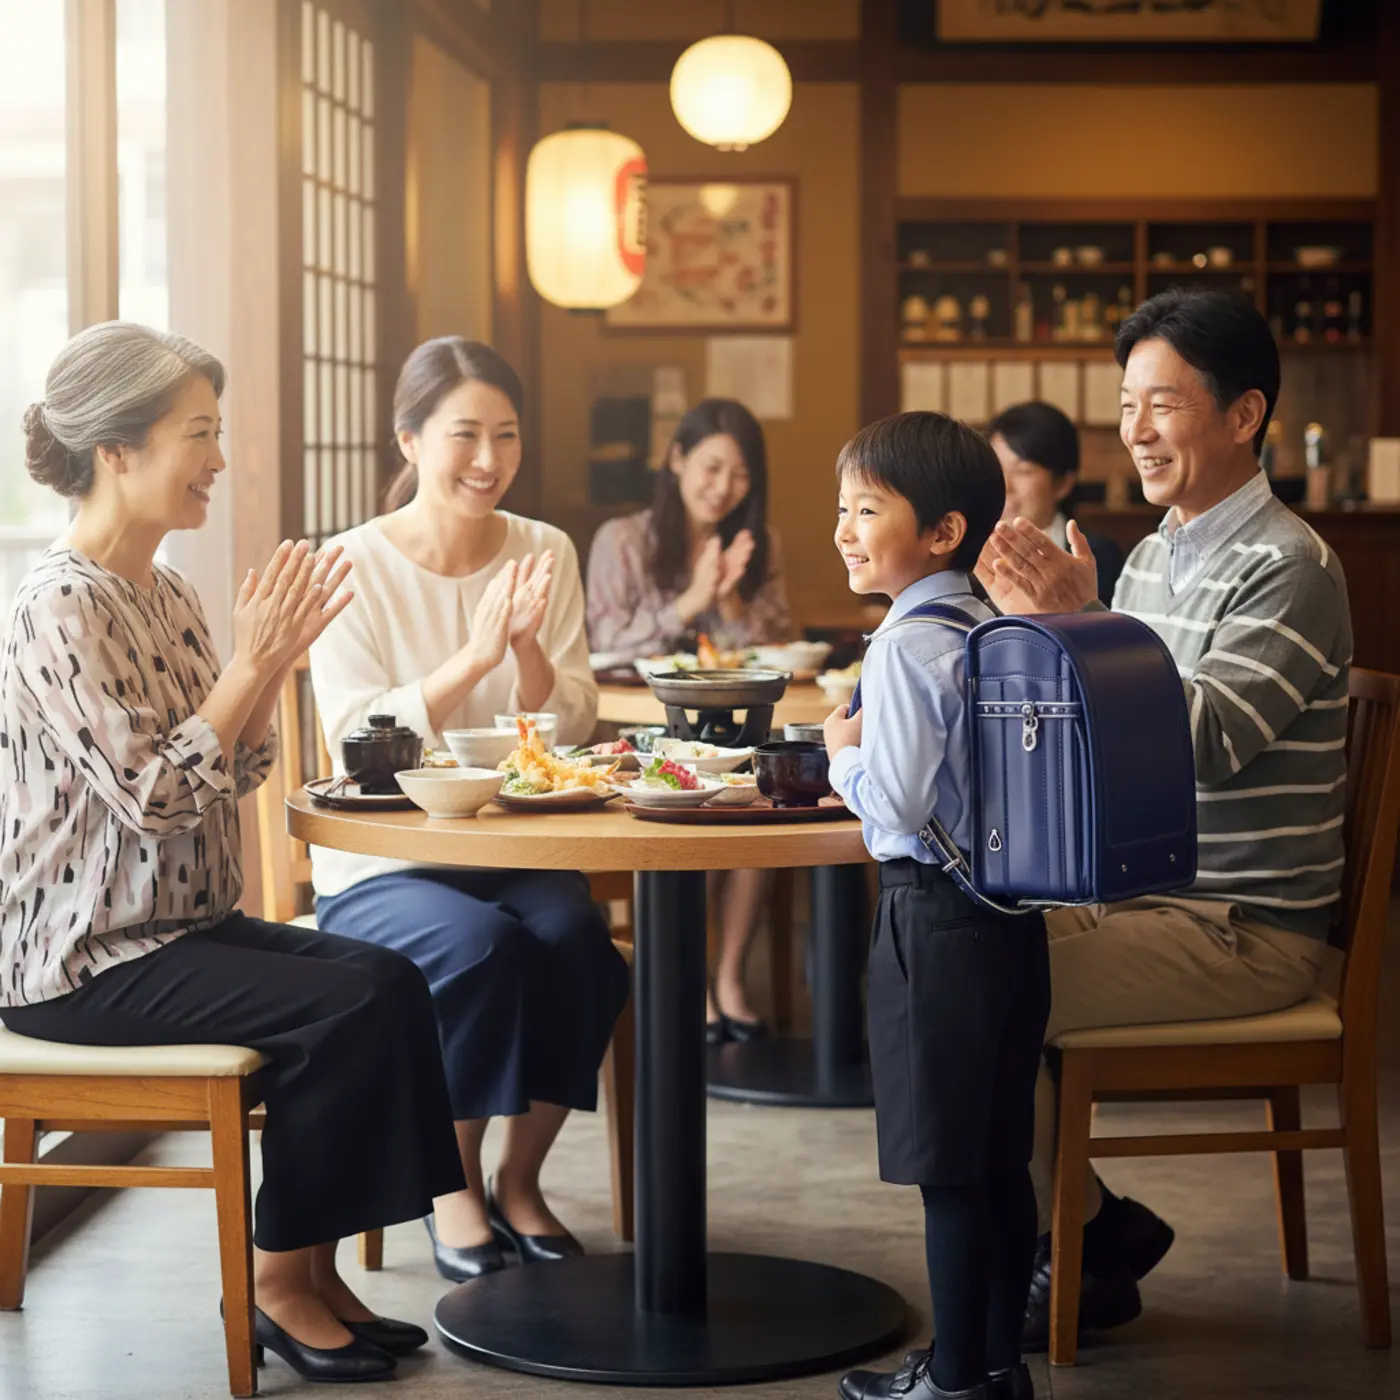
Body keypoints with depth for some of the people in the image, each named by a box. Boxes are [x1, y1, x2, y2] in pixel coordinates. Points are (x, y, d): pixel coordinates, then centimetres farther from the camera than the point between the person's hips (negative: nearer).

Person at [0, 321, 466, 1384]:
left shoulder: (168, 596, 11)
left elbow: (237, 772, 12)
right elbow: (153, 802, -23)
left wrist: (275, 661, -3)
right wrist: (248, 666, -18)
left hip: (185, 923, 9)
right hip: (86, 958, -9)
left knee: (392, 979, -9)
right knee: (343, 1006, -21)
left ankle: (318, 1268, 0)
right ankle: (280, 1283, -4)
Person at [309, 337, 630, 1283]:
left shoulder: (545, 555, 6)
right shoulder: (353, 565, -6)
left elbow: (570, 729, 1)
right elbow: (357, 741, -15)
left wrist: (526, 645, -18)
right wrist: (474, 657, -26)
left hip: (519, 850, 3)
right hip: (385, 864, -3)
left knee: (573, 940, -27)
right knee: (477, 946, -31)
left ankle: (521, 1180, -4)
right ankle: (454, 1186, -7)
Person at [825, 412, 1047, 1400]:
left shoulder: (906, 647, -16)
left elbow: (895, 806, -20)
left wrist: (844, 753, -3)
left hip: (934, 920, -9)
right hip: (1011, 908, 9)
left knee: (947, 1170, 1)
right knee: (1001, 1160, 14)